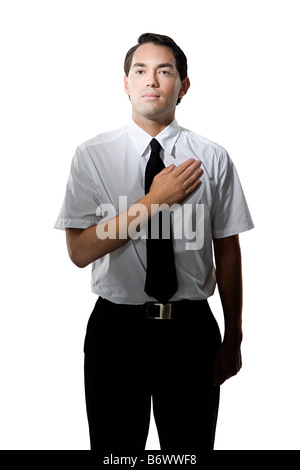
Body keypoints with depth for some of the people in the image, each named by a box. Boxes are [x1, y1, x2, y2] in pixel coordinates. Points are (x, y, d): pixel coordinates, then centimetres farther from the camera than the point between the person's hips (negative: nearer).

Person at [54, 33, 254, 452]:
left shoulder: (213, 159, -1)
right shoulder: (92, 156, -3)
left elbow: (227, 251, 1)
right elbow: (80, 251, -11)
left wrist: (233, 339, 3)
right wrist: (155, 200, -16)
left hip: (192, 328, 1)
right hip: (116, 328, 0)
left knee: (191, 446, 18)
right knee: (115, 447, 16)